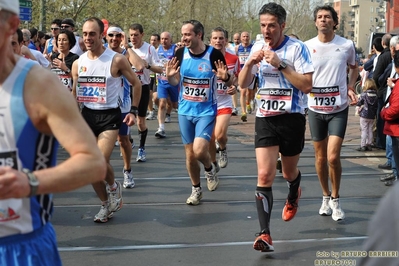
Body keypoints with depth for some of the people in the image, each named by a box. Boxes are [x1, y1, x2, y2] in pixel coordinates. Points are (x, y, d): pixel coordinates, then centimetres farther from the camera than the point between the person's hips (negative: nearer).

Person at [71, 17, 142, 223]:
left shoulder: (117, 60, -12)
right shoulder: (78, 63, 1)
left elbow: (136, 83, 0)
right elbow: (74, 93, 14)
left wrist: (134, 111, -5)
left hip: (109, 115, -5)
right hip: (87, 114, 5)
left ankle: (113, 186, 13)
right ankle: (106, 204, 25)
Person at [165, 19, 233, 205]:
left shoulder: (214, 54, -13)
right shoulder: (180, 53, -4)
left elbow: (230, 83, -4)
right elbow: (175, 82, 7)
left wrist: (225, 77, -27)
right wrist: (170, 76, -15)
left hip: (206, 111, -4)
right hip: (185, 111, 4)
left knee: (199, 151, -18)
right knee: (190, 154, 9)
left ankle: (209, 168, 16)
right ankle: (196, 189, 29)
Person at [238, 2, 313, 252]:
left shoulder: (297, 48, -11)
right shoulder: (258, 47, 4)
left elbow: (307, 85, -17)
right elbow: (243, 84, 7)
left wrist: (279, 64, -24)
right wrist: (250, 63, -12)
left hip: (291, 117, -2)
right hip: (265, 118, 2)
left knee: (289, 172, 17)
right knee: (264, 175, -12)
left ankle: (293, 196, 54)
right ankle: (265, 234, -12)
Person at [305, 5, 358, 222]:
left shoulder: (347, 45, -4)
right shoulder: (307, 47, -3)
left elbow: (354, 67, 16)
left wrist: (351, 88, 0)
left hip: (339, 109, -1)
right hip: (315, 108, 2)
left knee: (333, 157, -11)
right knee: (320, 157, 10)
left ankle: (335, 199, 9)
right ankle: (325, 197, 30)